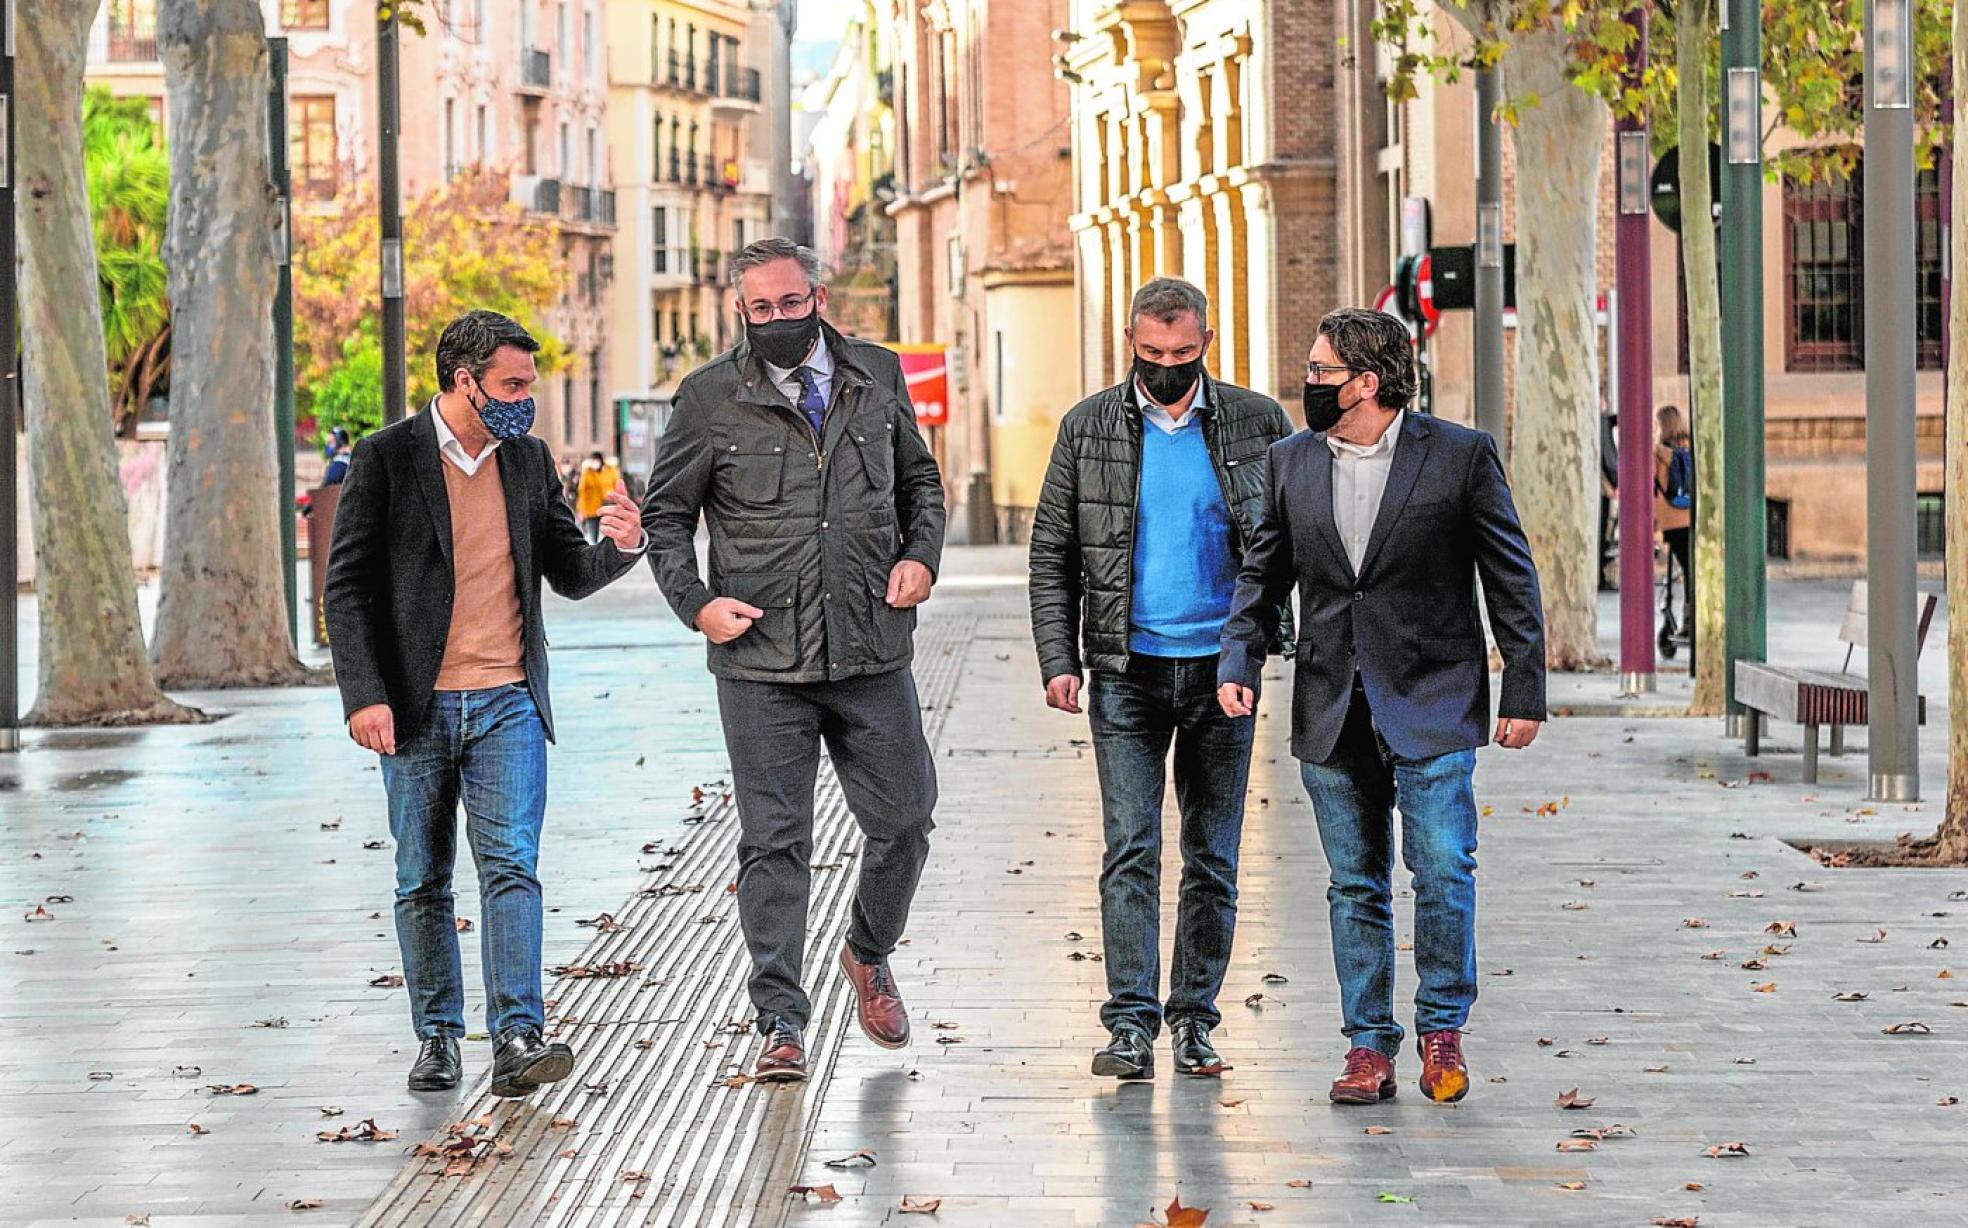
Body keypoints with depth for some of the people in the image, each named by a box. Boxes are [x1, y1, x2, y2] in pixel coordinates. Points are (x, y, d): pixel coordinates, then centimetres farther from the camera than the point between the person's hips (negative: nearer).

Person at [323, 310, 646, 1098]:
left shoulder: (529, 460, 9)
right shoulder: (387, 458, -3)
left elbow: (570, 575, 15)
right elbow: (348, 586, -4)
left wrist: (619, 545, -8)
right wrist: (364, 695, -14)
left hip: (508, 704, 2)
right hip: (416, 706, -2)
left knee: (511, 865, -11)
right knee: (423, 881, 7)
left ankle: (517, 1040, -17)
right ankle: (437, 1036, 19)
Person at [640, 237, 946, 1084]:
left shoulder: (877, 377, 7)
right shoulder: (710, 398, -1)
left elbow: (920, 480, 20)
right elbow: (666, 514, 6)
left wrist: (922, 554, 2)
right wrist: (696, 601, -8)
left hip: (873, 651, 3)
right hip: (761, 663, -2)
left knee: (904, 821, 8)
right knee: (773, 841, 0)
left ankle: (870, 955, 37)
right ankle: (782, 1022, 7)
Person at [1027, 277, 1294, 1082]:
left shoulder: (1255, 423, 2)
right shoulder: (1089, 428, 2)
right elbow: (1052, 553, 5)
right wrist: (1059, 660, -4)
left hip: (1222, 667, 1)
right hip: (1128, 668, -1)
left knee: (1213, 857, 6)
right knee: (1130, 847, -8)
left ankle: (1194, 1021, 15)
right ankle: (1131, 1025, -7)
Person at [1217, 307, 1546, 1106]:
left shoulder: (1460, 456, -5)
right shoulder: (1291, 462, 7)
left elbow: (1511, 579, -1)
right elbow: (1262, 574, 13)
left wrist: (1523, 691, -4)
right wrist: (1237, 663, -1)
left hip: (1431, 707, -4)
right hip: (1332, 710, 4)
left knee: (1444, 871, -9)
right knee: (1355, 885, 7)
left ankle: (1441, 1029, 9)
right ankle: (1369, 1047, 14)